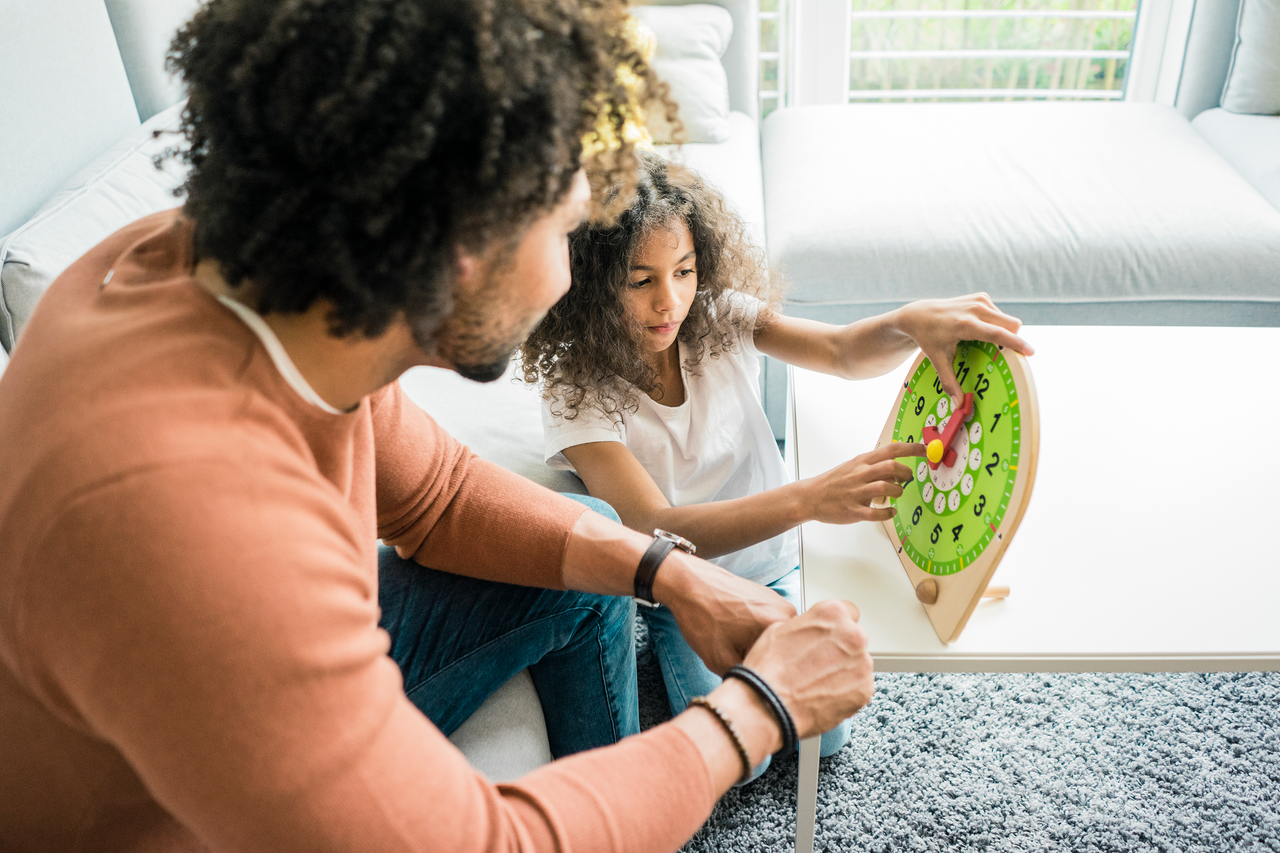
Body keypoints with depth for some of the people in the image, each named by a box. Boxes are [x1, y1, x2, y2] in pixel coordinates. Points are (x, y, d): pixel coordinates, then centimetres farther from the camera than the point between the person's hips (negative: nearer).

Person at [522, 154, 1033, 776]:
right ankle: (675, 652, 20)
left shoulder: (717, 316, -16)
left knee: (825, 734, 1)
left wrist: (911, 322, -44)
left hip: (775, 560, 3)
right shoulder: (576, 392, -27)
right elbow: (657, 531, -35)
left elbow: (842, 352, -18)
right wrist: (809, 498, -50)